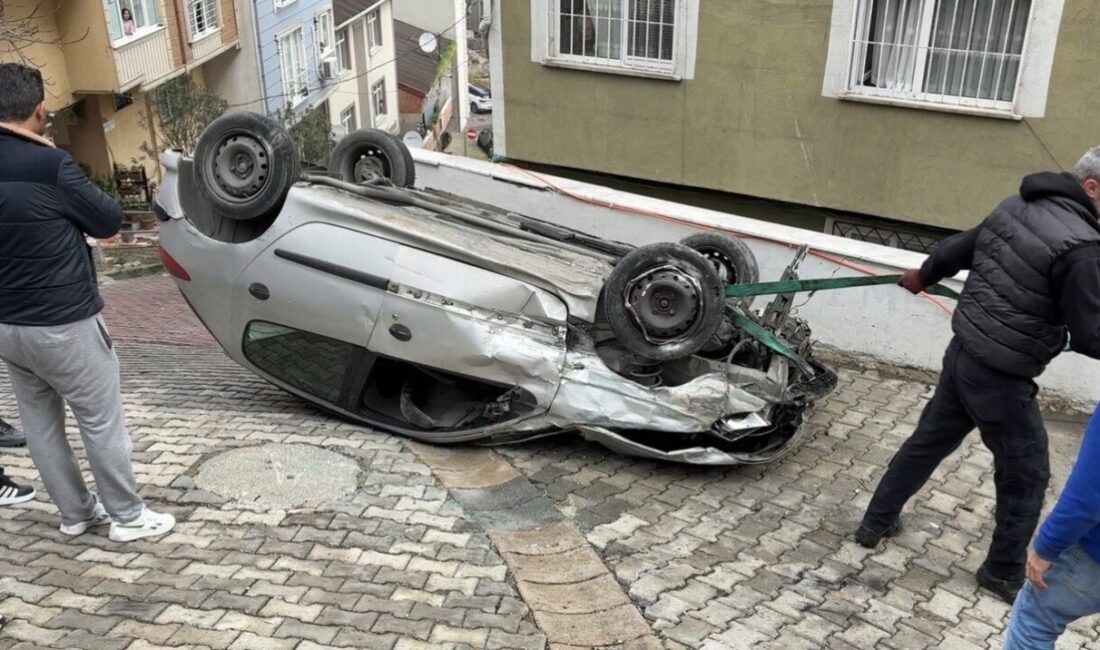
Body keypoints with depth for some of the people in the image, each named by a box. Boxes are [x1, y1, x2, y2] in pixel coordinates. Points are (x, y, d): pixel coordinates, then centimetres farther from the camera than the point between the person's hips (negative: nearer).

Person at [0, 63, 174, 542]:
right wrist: (73, 208, 7)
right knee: (101, 422, 6)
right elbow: (109, 221, -9)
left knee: (40, 424, 16)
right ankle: (128, 517, 16)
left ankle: (75, 513, 28)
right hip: (62, 323, -7)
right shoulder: (47, 165, -20)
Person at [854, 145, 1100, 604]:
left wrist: (923, 276, 38)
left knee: (927, 441, 22)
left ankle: (876, 524, 35)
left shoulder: (1015, 208, 2)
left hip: (963, 354, 8)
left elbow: (957, 248, 19)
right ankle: (1004, 573, 28)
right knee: (1026, 475, 12)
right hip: (1000, 377, -8)